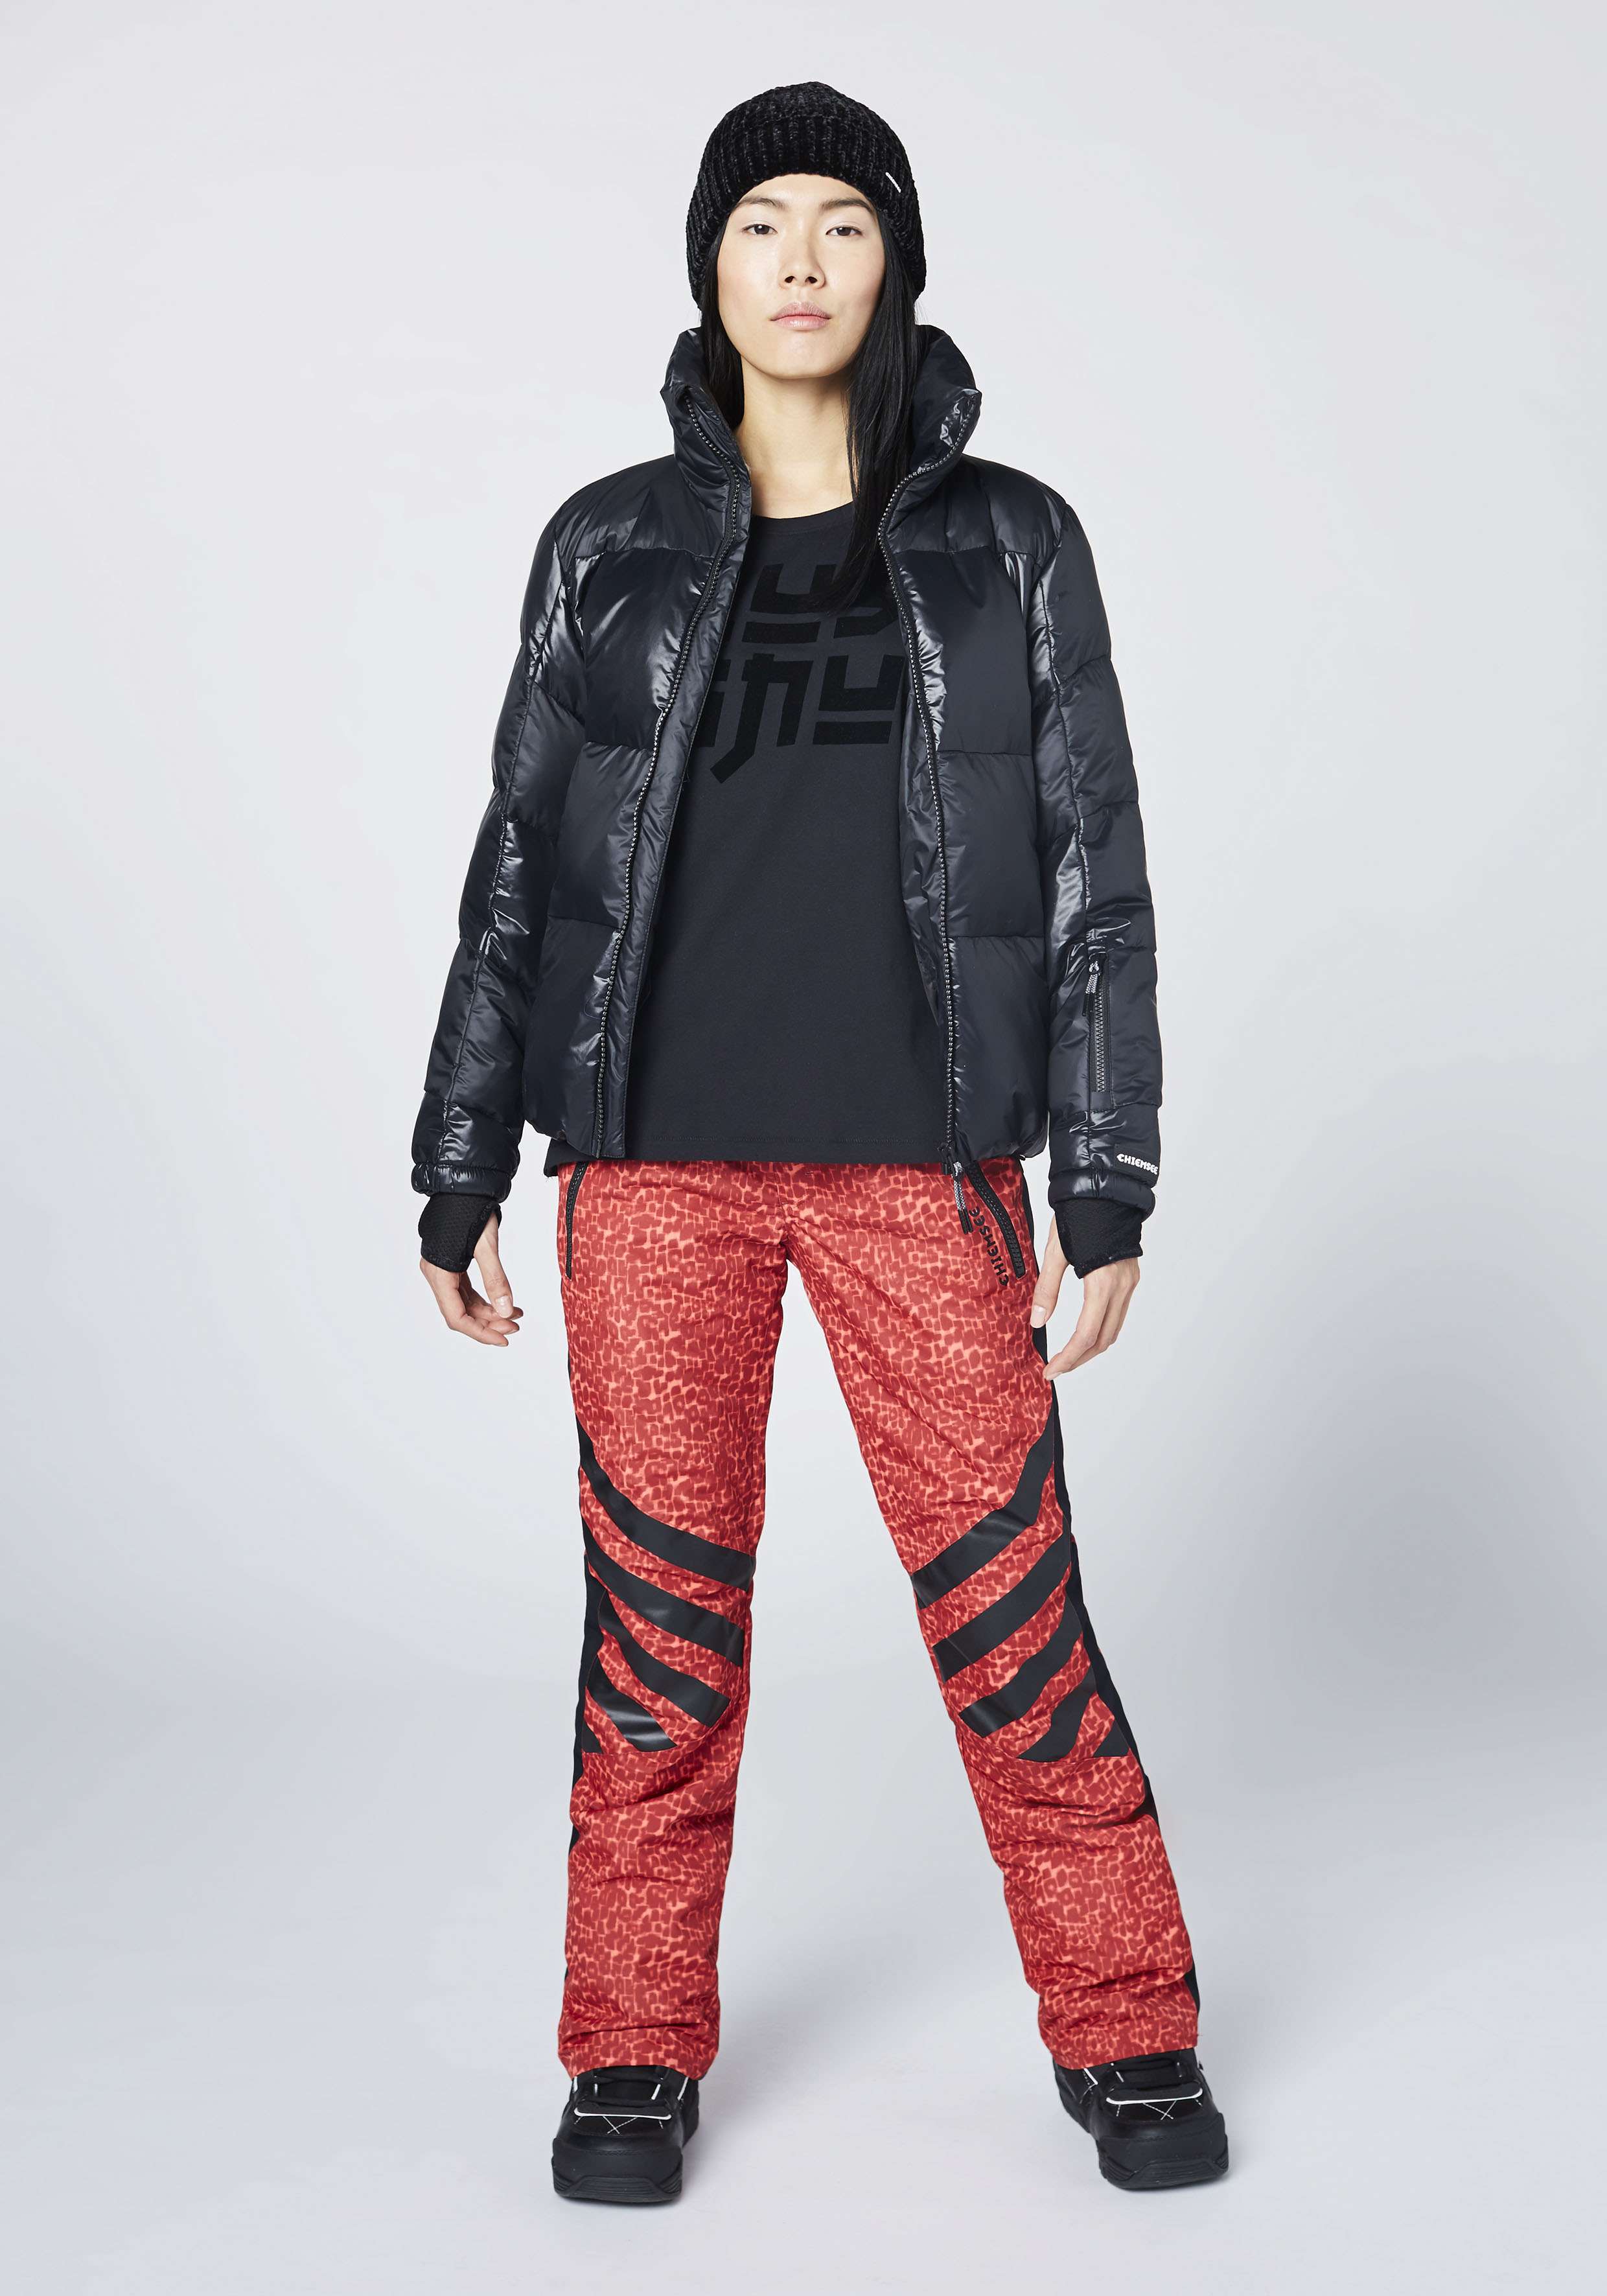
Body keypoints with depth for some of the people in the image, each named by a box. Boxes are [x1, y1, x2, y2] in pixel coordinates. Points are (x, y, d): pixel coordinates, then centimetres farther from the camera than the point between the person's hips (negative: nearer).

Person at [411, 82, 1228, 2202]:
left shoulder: (1008, 544, 6)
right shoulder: (609, 547, 7)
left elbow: (1092, 877, 4)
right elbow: (520, 871, 10)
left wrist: (1108, 1192, -2)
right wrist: (461, 1168, 6)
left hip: (919, 1157, 0)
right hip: (657, 1155, 1)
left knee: (1012, 1598, 0)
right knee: (662, 1614, 5)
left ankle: (1129, 2037, 17)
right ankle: (638, 2056, 20)